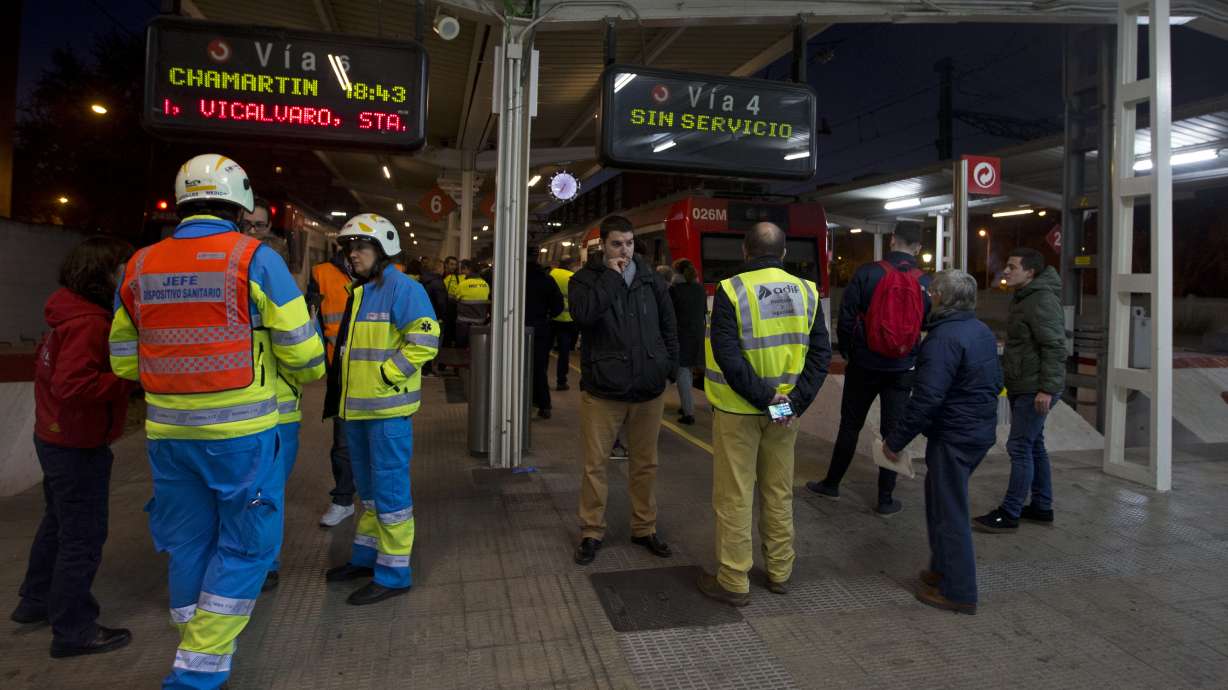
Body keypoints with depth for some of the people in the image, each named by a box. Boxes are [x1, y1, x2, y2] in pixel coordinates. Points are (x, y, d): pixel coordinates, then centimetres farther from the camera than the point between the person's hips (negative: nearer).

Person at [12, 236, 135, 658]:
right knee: (84, 536, 1)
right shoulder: (88, 324, -24)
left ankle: (37, 600, 42)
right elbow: (72, 386, -32)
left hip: (56, 438, 10)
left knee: (59, 521, 25)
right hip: (78, 447, -10)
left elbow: (49, 365, 17)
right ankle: (73, 631, 12)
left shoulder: (73, 315, 7)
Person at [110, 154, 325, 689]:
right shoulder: (254, 259, -10)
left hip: (168, 433, 5)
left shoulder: (140, 267, 6)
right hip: (239, 430, -5)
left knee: (189, 543, 19)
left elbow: (124, 361, 11)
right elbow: (301, 351, -12)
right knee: (246, 545, 9)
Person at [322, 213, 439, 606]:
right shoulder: (359, 291, 16)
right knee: (368, 488, 20)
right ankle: (366, 556, 36)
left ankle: (393, 573, 11)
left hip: (387, 408, -9)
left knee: (389, 490, -1)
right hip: (357, 408, 10)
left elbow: (425, 339, -23)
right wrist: (341, 388, 17)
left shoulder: (401, 289, -13)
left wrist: (386, 375, -21)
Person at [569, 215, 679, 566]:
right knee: (595, 465, 5)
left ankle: (645, 528, 30)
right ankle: (591, 532, 22)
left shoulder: (650, 278, 7)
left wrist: (670, 363, 7)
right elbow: (583, 314, -24)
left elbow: (668, 323, 14)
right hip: (602, 391, -3)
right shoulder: (585, 279, -2)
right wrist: (612, 276, -17)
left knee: (645, 463, 14)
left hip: (649, 390, 3)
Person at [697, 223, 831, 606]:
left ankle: (733, 582, 16)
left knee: (734, 496, 6)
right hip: (785, 409, 5)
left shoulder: (731, 291, -13)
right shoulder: (806, 291, 2)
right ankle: (779, 573, 30)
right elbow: (821, 352, -1)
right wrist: (796, 401, -6)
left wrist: (762, 397, -16)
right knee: (779, 492, 18)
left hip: (738, 411, -4)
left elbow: (727, 355, -21)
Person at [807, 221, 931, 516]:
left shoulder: (867, 273, -10)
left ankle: (831, 483, 25)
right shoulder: (926, 283, -3)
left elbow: (845, 319, -9)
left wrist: (848, 353, 6)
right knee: (892, 431, 9)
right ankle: (886, 499, 15)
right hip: (902, 370, 1)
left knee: (850, 425, 13)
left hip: (864, 366, -1)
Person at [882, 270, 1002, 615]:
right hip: (982, 431, 10)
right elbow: (996, 382, 20)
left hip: (953, 436, -10)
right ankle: (943, 568, 34)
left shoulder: (944, 337, -22)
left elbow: (926, 398, -27)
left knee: (949, 510, 1)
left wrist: (895, 439, -20)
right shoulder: (983, 331, 9)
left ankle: (957, 592, 11)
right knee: (941, 497, 22)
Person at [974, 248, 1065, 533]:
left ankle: (1009, 514, 0)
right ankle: (1042, 507, 27)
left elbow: (1054, 347, -23)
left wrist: (1047, 388, -26)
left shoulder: (1043, 301, -17)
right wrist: (1010, 380, 21)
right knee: (1034, 446, 16)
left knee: (1020, 447, -6)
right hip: (1022, 387, 11)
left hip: (1035, 390, -11)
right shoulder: (1023, 298, 15)